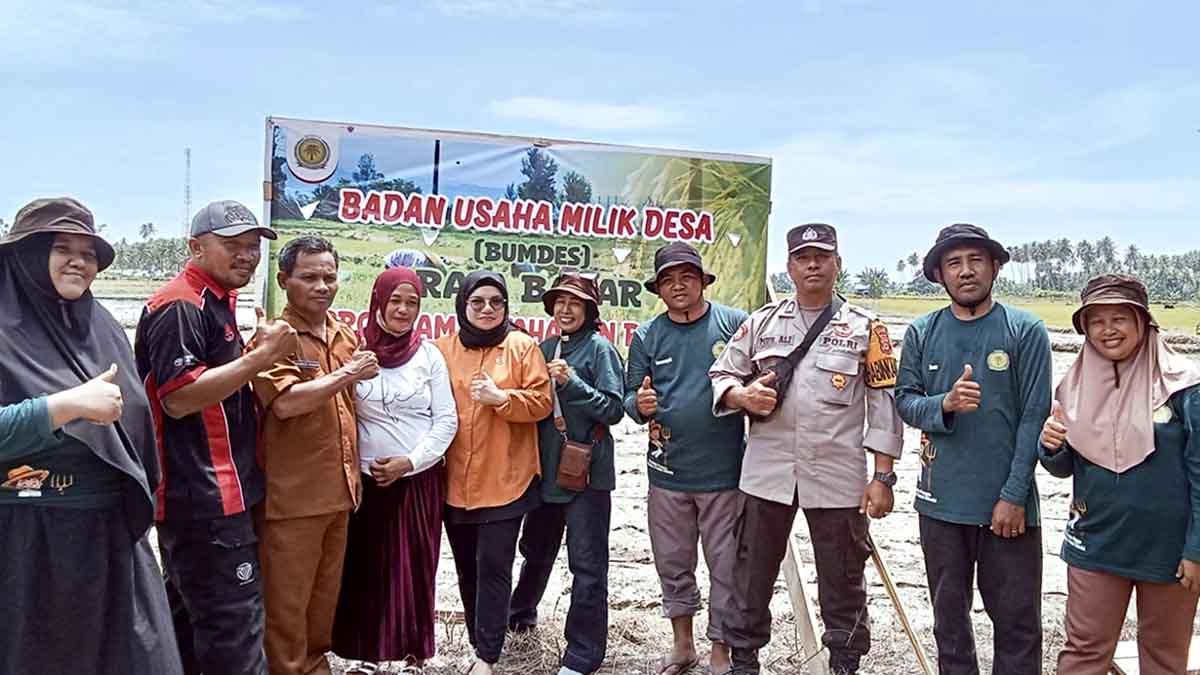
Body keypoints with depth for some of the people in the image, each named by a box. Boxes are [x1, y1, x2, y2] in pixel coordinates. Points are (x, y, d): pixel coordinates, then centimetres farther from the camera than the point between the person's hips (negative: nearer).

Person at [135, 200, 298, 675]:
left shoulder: (216, 302, 16)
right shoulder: (180, 306, -15)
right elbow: (179, 399, -23)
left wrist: (260, 355, 9)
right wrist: (260, 356, -21)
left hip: (200, 495, 11)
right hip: (206, 499, -11)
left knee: (191, 621, 19)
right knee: (233, 626, -4)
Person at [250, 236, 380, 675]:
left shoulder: (346, 337, 11)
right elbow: (286, 402, -27)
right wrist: (347, 374, -22)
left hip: (338, 491, 7)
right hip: (292, 494, -7)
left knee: (326, 596, 20)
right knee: (286, 602, 5)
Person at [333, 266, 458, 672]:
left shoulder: (429, 355, -1)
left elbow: (446, 419, -2)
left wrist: (410, 461, -11)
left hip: (421, 479, 0)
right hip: (368, 479, 0)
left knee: (416, 568, 5)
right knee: (367, 568, 6)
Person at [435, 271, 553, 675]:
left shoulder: (522, 346, -1)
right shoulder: (442, 349, 6)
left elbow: (542, 401, -5)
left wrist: (500, 397, -19)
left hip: (504, 480, -3)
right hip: (454, 481, 4)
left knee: (493, 567, -3)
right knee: (466, 567, 14)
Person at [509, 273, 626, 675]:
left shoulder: (599, 348, -8)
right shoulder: (545, 348, 9)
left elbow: (613, 409, -14)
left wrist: (571, 382, -22)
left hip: (586, 471, -6)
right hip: (546, 467, 6)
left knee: (587, 565, 0)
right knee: (536, 549, 23)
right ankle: (520, 612, 47)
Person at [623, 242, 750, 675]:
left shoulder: (734, 323, -4)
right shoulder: (646, 336, 5)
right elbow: (630, 396, 8)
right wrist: (640, 404, -14)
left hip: (724, 472, -3)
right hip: (667, 472, 3)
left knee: (726, 566, 7)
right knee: (672, 563, 15)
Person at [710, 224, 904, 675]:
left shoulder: (865, 328, 2)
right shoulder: (761, 322, 6)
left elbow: (884, 404, 0)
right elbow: (720, 377, 10)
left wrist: (882, 477, -5)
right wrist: (742, 395, -13)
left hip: (838, 477, -2)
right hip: (766, 472, 2)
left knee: (843, 581, 9)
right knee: (752, 574, 12)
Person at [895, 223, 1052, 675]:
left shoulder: (1026, 331, -5)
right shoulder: (921, 333, 3)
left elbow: (1034, 417, -8)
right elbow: (905, 401, 1)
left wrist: (1014, 495, -12)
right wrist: (946, 404, -20)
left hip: (1008, 503, -2)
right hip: (941, 501, 3)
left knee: (1018, 621, 7)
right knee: (949, 617, 16)